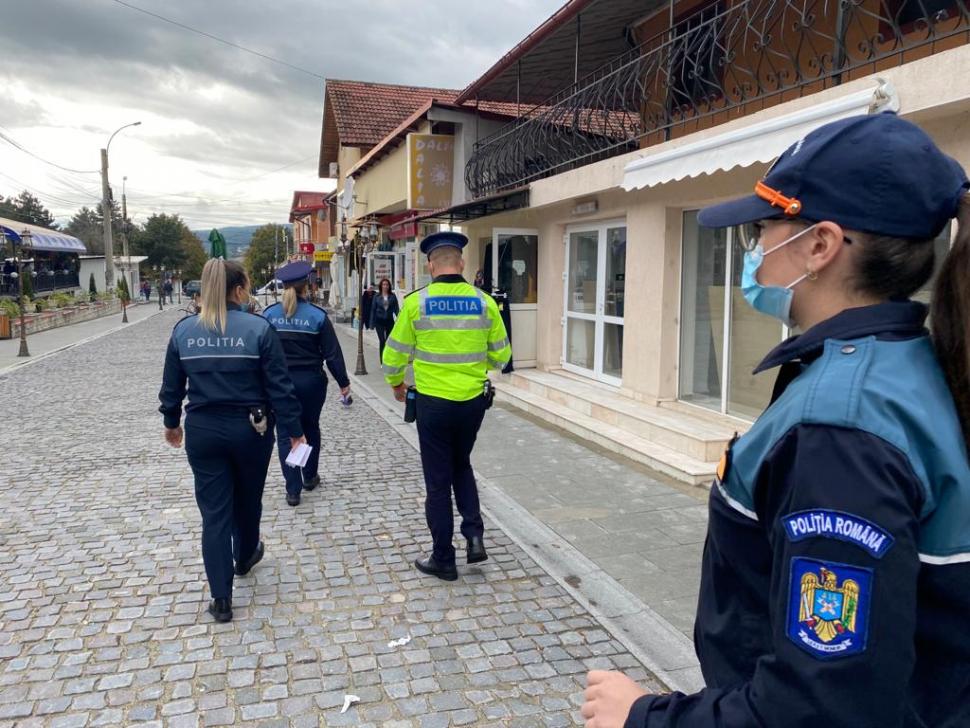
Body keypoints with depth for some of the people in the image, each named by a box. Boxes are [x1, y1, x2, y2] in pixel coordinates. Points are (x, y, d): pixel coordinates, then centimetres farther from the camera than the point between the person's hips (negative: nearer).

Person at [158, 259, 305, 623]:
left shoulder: (183, 330, -1)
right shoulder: (259, 328, -12)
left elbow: (172, 385, 7)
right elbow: (280, 386, -12)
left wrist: (172, 423, 22)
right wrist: (294, 430, -5)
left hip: (202, 432, 2)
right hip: (249, 429, -2)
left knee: (214, 511, 6)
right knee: (247, 500, 22)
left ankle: (221, 599, 9)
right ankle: (245, 557, 47)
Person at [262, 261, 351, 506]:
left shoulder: (269, 314, -3)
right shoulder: (317, 315, -7)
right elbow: (332, 353, -6)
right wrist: (343, 382, 3)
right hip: (311, 381, 0)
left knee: (285, 434, 6)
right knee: (310, 428, 19)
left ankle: (293, 489, 3)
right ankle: (310, 477, 32)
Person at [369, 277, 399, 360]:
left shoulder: (393, 296, 2)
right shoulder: (376, 297, 1)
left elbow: (396, 308, 0)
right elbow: (373, 310, 4)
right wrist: (372, 324, 2)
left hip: (389, 321, 2)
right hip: (379, 322, -2)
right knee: (382, 341, -10)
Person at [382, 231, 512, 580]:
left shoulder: (417, 302, -9)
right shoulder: (484, 302, -3)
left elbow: (394, 355, -2)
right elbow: (501, 355, 5)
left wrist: (396, 383, 19)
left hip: (433, 402, -3)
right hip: (473, 401, 3)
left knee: (438, 480, 9)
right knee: (461, 466, 26)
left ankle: (443, 560, 20)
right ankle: (474, 535, 13)